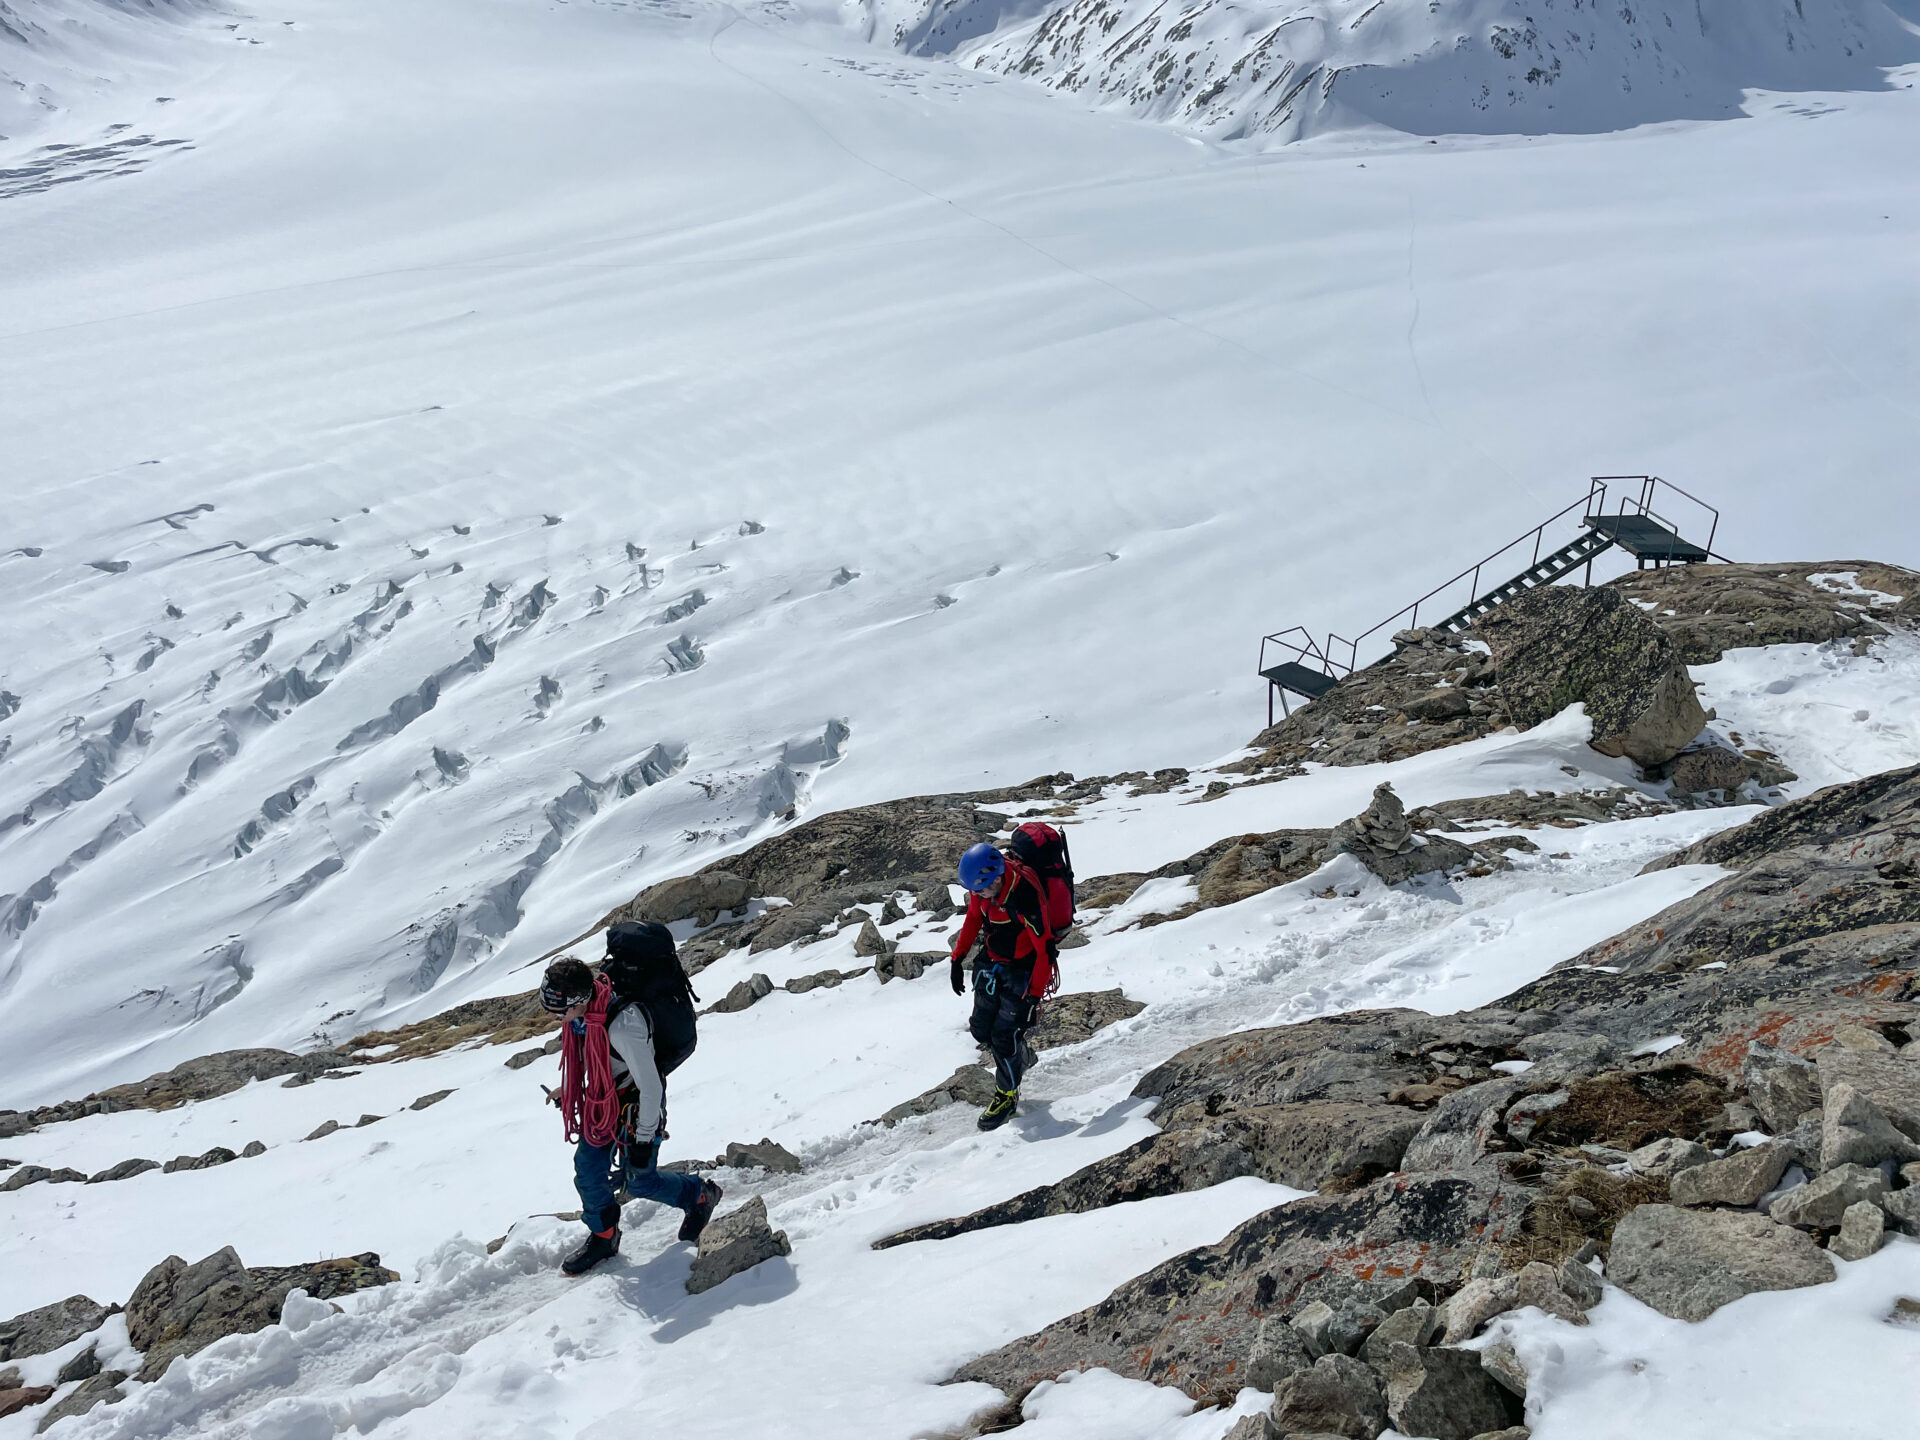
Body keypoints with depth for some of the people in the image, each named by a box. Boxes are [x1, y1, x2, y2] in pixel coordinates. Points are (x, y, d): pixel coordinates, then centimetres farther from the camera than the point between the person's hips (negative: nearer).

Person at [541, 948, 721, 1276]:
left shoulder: (624, 1027, -39)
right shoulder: (583, 1012, -12)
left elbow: (651, 1088, -29)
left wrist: (643, 1138, -20)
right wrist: (568, 1089, 23)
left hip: (635, 1107, -7)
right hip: (601, 1103, 7)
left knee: (640, 1181, 5)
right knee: (587, 1171, 7)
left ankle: (700, 1196, 30)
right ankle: (603, 1237, 28)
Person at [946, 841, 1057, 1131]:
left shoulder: (1025, 899, -35)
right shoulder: (982, 882, -14)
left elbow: (1045, 951, -28)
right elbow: (973, 917, 7)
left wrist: (1034, 998, -25)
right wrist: (957, 959, 7)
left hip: (1022, 970, -7)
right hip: (992, 963, 7)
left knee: (1005, 1036, -5)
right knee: (981, 1029, 10)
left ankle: (1007, 1096, 18)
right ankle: (1021, 1057, 38)